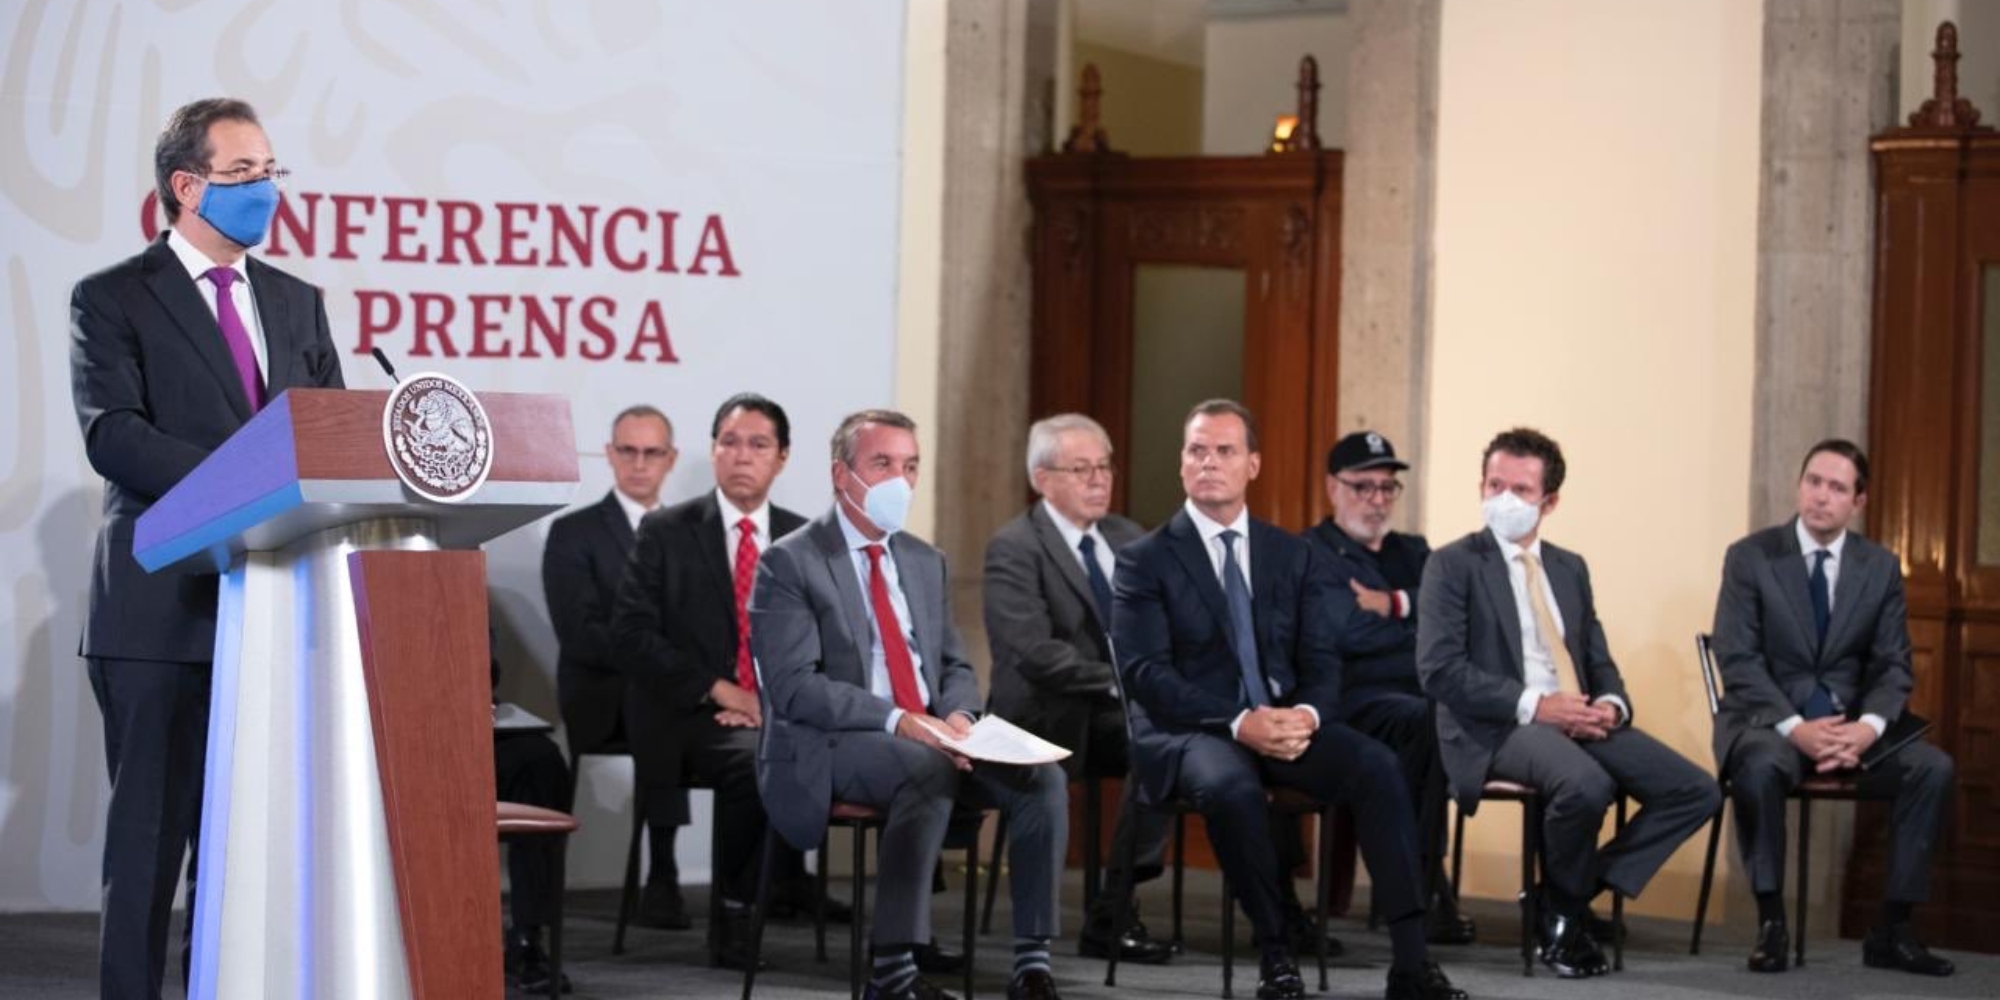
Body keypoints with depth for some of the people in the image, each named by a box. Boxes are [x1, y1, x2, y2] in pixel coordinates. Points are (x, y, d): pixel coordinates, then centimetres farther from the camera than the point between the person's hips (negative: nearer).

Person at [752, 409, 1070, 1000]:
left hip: (928, 736, 7)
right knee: (928, 771, -37)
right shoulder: (790, 564, -5)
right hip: (830, 749, -6)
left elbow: (955, 668, 18)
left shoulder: (925, 562, 17)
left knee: (1041, 777, -18)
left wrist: (957, 716, -7)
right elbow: (794, 687, -15)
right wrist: (896, 720, -25)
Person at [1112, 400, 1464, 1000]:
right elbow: (1144, 672, -10)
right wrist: (1238, 723, -23)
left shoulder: (1293, 556, 13)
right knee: (1231, 786, -39)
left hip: (1284, 724, 4)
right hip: (1190, 730, -4)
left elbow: (1323, 661, 8)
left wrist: (1307, 714, -17)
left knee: (1376, 765, -25)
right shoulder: (1145, 561, 1)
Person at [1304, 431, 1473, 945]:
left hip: (1430, 693, 6)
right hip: (1357, 704, -6)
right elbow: (1347, 633, -10)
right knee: (1428, 720, -37)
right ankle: (1423, 887, -26)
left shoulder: (1413, 551, 27)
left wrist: (1396, 605, -8)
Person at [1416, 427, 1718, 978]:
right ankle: (1561, 913, -8)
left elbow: (1600, 663, 20)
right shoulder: (1454, 564, 1)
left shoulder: (1570, 569, 20)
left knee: (1697, 791, -11)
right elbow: (1439, 669, -10)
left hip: (1579, 722, 7)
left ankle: (1575, 894, -3)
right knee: (1586, 784, -37)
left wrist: (1610, 705, -6)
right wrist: (1534, 704, -18)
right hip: (1500, 728, -7)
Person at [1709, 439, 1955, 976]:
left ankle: (1892, 931, -15)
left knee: (1934, 768, -23)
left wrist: (1868, 726, -18)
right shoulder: (1750, 558, -4)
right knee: (1761, 765, -39)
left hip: (1850, 723, 3)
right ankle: (1771, 923, -25)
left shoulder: (1881, 567, 6)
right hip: (1767, 718, -3)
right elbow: (1738, 662, -10)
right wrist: (1795, 728, -24)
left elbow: (1893, 666, 4)